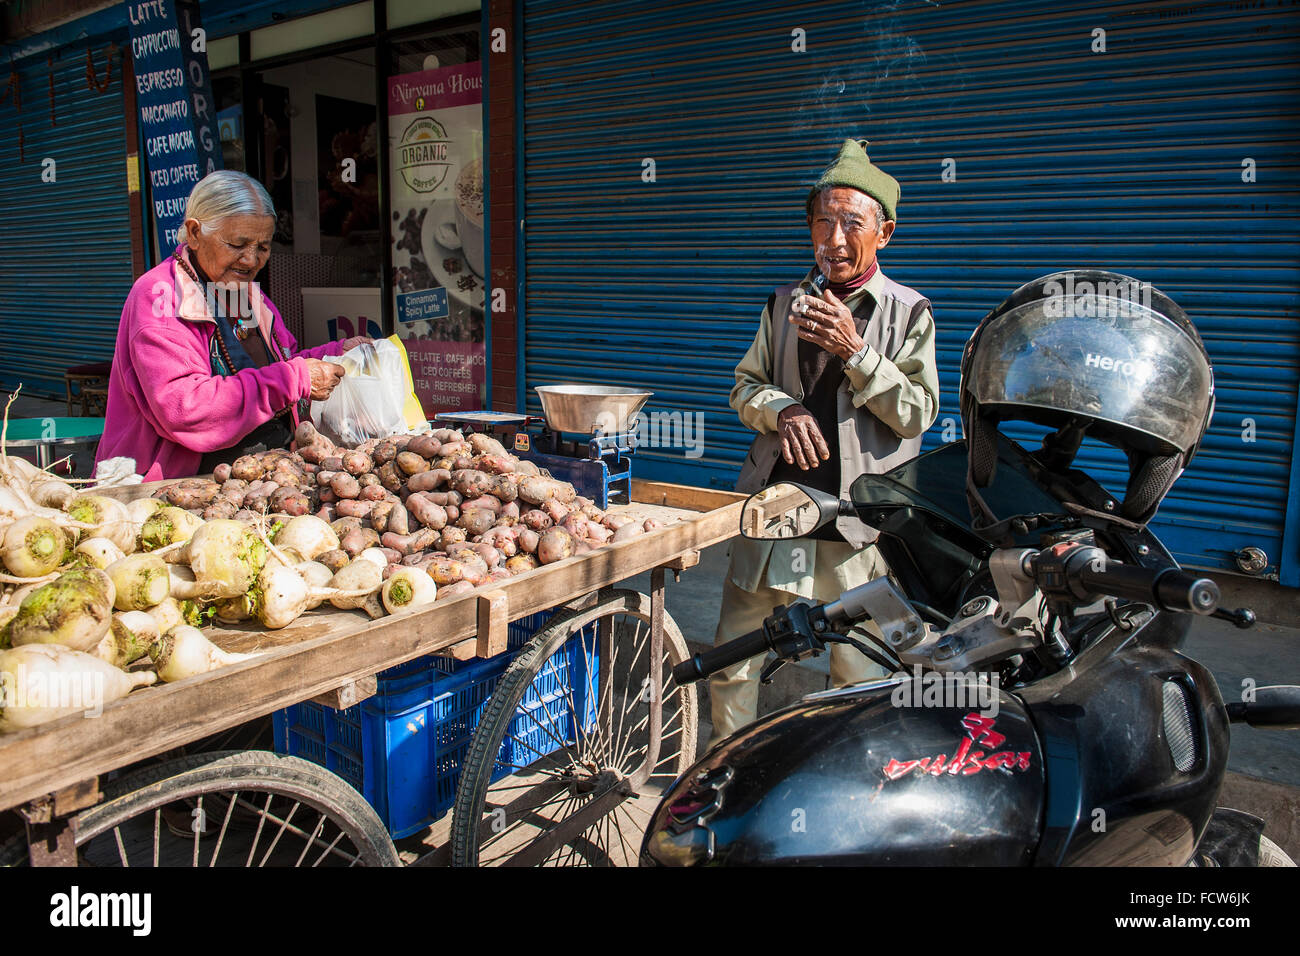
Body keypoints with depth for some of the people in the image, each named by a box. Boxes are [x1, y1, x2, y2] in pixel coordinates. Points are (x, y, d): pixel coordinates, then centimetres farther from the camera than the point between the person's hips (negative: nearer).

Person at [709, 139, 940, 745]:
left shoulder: (908, 313, 3)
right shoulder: (785, 305, 13)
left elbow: (917, 414, -4)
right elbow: (745, 387, 13)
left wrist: (855, 351, -15)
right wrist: (784, 409, -9)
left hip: (859, 519, -3)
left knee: (860, 683, 6)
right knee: (730, 662, 7)